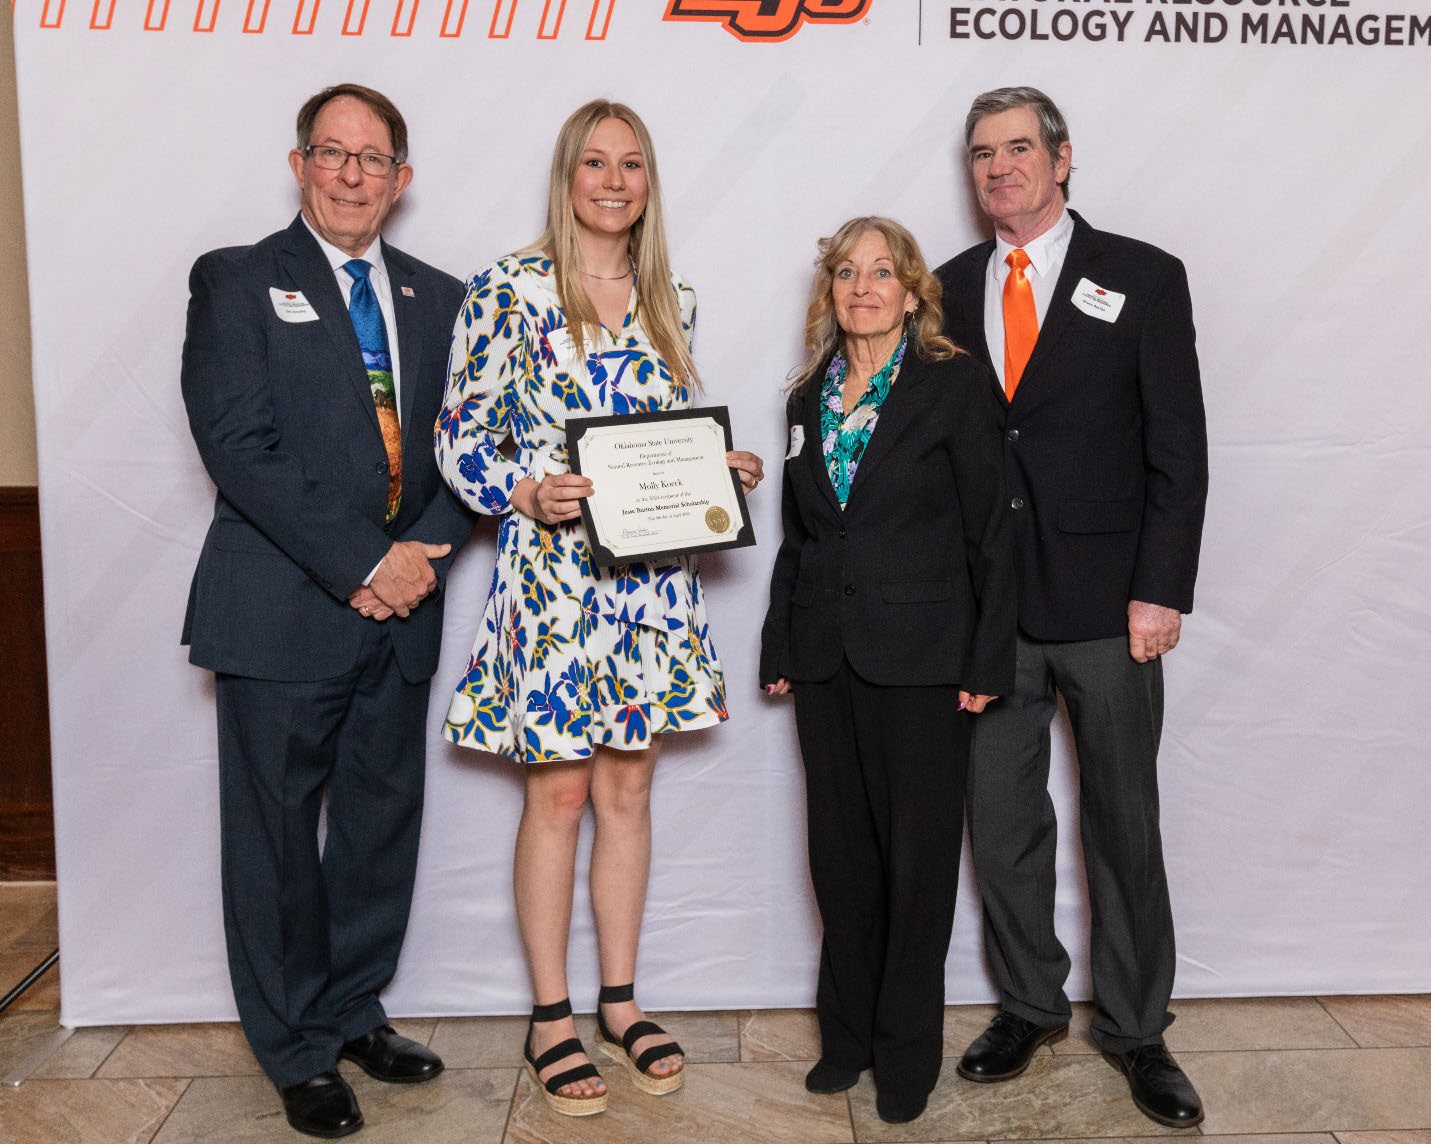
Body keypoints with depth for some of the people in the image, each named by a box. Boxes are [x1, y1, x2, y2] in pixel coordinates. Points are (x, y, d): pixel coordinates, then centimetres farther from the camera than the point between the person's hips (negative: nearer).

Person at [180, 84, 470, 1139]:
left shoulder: (439, 299, 14)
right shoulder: (237, 281, 1)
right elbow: (238, 445, -10)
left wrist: (422, 554, -8)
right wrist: (359, 563, -16)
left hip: (401, 610, 4)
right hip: (282, 608, -4)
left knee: (385, 822, 13)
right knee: (278, 834, 5)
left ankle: (355, 1011, 32)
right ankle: (300, 1052, 23)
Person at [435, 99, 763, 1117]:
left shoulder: (670, 300, 11)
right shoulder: (510, 289, -5)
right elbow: (460, 442, -6)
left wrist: (719, 470, -1)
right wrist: (529, 496, -22)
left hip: (651, 574, 5)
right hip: (553, 570, -4)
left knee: (628, 786, 12)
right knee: (559, 794, 4)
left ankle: (621, 1001, 27)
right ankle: (552, 1015, 21)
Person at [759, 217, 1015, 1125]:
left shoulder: (956, 383, -2)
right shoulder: (811, 397, 12)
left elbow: (990, 529, -5)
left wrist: (988, 660, -10)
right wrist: (781, 648, 10)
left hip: (920, 656, -4)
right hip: (827, 657, 5)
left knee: (918, 854, 5)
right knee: (841, 854, 12)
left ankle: (908, 1048, 22)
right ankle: (847, 1032, 29)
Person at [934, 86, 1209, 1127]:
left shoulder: (1143, 278, 1)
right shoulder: (950, 289, 10)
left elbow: (1179, 447, -3)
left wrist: (1161, 592, -10)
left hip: (1106, 602, -2)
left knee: (1125, 825, 9)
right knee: (1002, 821, 10)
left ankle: (1135, 1027, 27)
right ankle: (1029, 1005, 30)